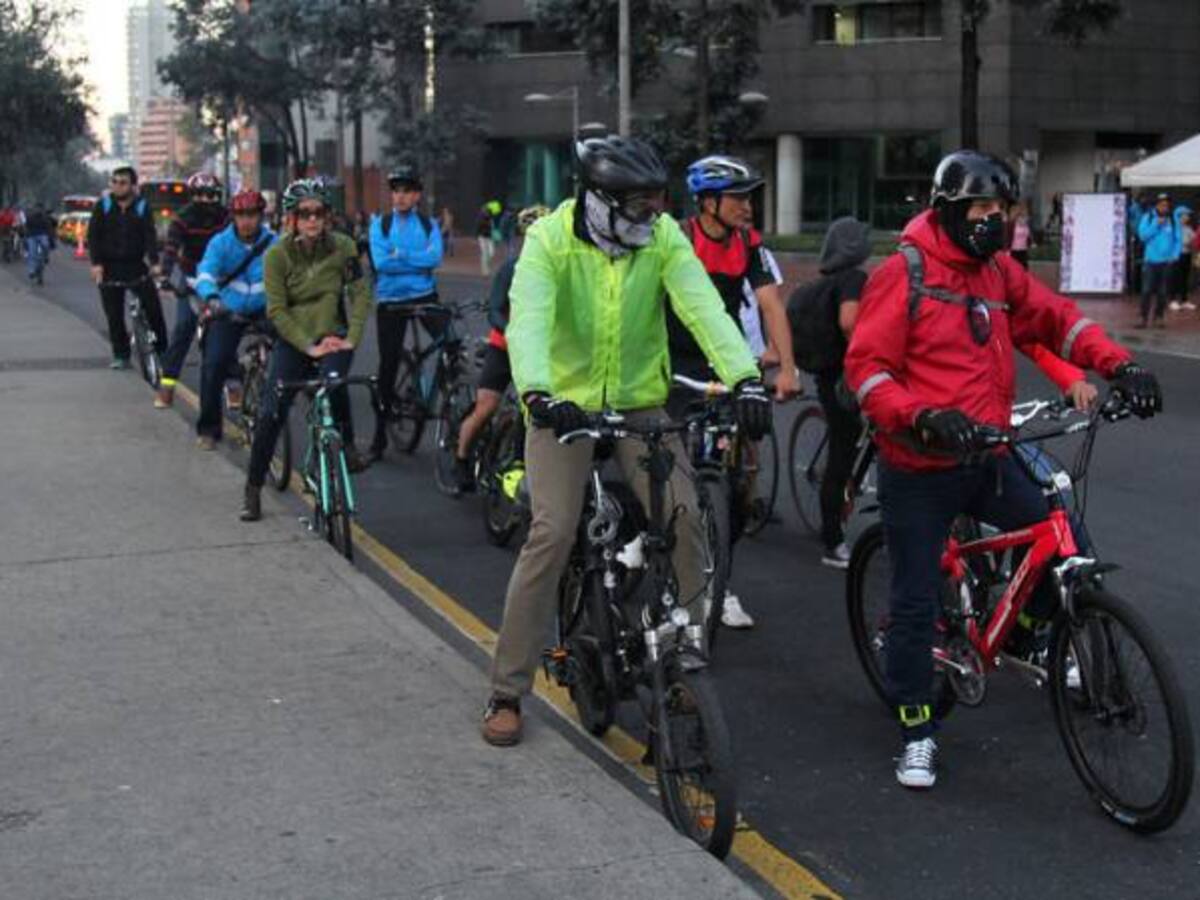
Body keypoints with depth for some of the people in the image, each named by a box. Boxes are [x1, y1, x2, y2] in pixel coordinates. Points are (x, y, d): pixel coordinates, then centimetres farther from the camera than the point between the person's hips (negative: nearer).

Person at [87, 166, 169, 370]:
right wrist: (96, 263, -16)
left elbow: (150, 236, -10)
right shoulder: (103, 206, 1)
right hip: (109, 267, 1)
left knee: (153, 306, -9)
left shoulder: (142, 207, -1)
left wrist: (154, 263, -25)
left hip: (136, 265, -1)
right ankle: (121, 355, 11)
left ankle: (161, 349, 2)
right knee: (114, 314, 2)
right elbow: (93, 236, -3)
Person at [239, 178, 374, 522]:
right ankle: (253, 489, 7)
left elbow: (361, 293, -5)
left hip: (333, 335, 0)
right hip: (294, 340, 0)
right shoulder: (278, 255, -10)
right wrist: (309, 346, -19)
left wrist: (352, 338, -16)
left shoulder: (343, 247, -7)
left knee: (334, 380, -33)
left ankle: (348, 446, -11)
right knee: (272, 413, -7)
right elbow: (276, 310, -12)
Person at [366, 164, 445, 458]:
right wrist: (418, 263, -13)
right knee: (388, 365, 4)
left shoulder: (428, 224, 3)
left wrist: (401, 255, -16)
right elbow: (380, 262, -12)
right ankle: (380, 432, 15)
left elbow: (435, 257, -13)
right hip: (390, 301, 0)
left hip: (425, 296, 0)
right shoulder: (381, 224, 1)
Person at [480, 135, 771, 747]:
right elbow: (528, 319, -31)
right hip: (564, 403, -3)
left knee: (682, 514, -13)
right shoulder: (550, 239, -15)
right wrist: (538, 393, -50)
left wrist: (744, 377, -37)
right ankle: (507, 692, -1)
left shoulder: (663, 238, -7)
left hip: (640, 402, 3)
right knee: (552, 533, -12)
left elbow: (703, 307, -21)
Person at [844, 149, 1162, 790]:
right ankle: (917, 731, 17)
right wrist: (923, 417, -29)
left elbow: (1055, 319, 12)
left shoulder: (998, 271, 8)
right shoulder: (903, 274, -11)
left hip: (987, 460, 6)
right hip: (920, 471, -5)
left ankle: (1024, 631, 24)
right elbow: (866, 366, -14)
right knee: (917, 604, 1)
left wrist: (1119, 365, -4)